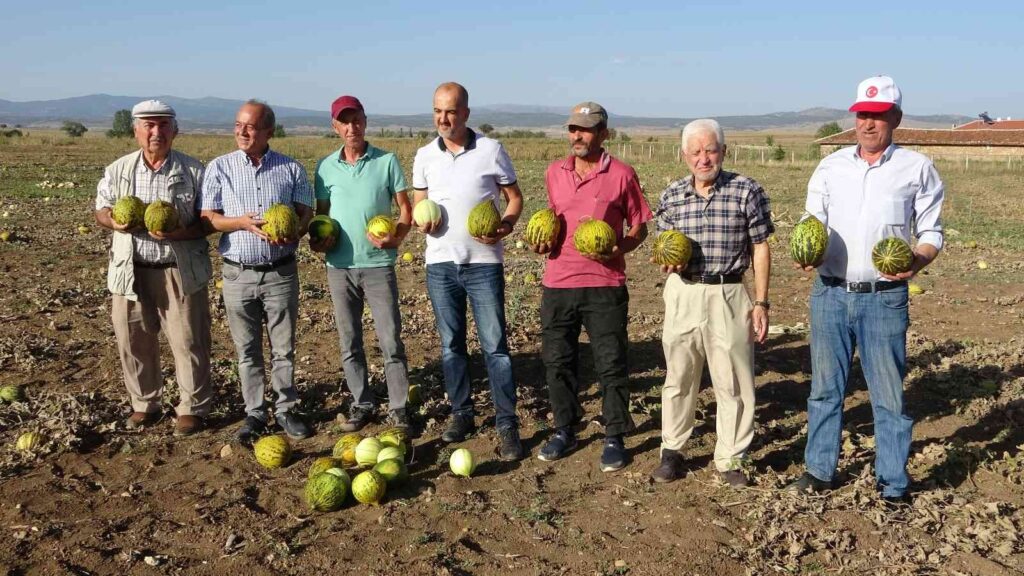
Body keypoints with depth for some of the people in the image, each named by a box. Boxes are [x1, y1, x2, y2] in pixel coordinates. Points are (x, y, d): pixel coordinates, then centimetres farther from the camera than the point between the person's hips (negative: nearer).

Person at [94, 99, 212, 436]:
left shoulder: (193, 171, -2)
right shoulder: (118, 170, 6)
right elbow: (101, 209, 13)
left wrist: (182, 233, -21)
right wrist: (114, 222, -11)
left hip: (180, 271, -3)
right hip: (132, 270, 3)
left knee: (188, 342, 1)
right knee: (133, 341, 11)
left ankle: (192, 408, 16)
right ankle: (144, 404, 29)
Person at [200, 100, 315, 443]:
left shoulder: (291, 169, 3)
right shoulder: (219, 167, 2)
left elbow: (306, 212, 1)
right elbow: (207, 218, -1)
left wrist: (295, 232, -22)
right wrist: (243, 222, -19)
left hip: (281, 272, 0)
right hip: (238, 273, 0)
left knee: (284, 347, 7)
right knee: (247, 350, 9)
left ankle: (286, 409, 20)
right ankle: (254, 413, 20)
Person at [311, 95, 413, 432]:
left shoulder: (386, 161, -1)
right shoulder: (326, 168, 6)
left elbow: (406, 208, 0)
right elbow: (321, 214, 15)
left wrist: (396, 236, -17)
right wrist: (318, 238, -5)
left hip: (378, 265, -3)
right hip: (339, 267, 3)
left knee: (390, 341, -1)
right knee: (349, 343, 10)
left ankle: (398, 409, 9)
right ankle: (361, 404, 23)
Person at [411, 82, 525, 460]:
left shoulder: (491, 150, -3)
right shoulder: (424, 156, 5)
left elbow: (514, 197, 3)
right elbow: (419, 204, 12)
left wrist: (506, 225, -17)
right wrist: (422, 221, -11)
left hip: (483, 263, -3)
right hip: (440, 263, 3)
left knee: (495, 345, -2)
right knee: (451, 344, 11)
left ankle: (507, 424, 4)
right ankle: (461, 414, 25)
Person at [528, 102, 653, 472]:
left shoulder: (621, 174, -3)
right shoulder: (554, 173, 10)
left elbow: (639, 227, 2)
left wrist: (618, 250, -16)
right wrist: (543, 242, 4)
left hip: (605, 285, -4)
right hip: (557, 283, 4)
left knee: (611, 364, 2)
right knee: (557, 360, 10)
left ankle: (614, 438, 16)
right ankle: (564, 431, 27)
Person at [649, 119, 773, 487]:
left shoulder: (747, 191, -4)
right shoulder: (671, 196, 4)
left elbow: (760, 249, -1)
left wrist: (760, 303, -5)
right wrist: (667, 261, -11)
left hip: (729, 295, -2)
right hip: (683, 294, 2)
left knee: (733, 381, 5)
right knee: (678, 376, 12)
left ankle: (731, 459, 19)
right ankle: (672, 450, 27)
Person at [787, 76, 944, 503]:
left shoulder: (917, 168, 0)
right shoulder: (831, 166, 7)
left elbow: (931, 233, 2)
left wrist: (917, 261, -19)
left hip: (884, 298, -3)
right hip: (829, 293, 3)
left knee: (889, 394, 4)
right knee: (824, 388, 12)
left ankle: (893, 483, 17)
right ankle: (819, 470, 25)